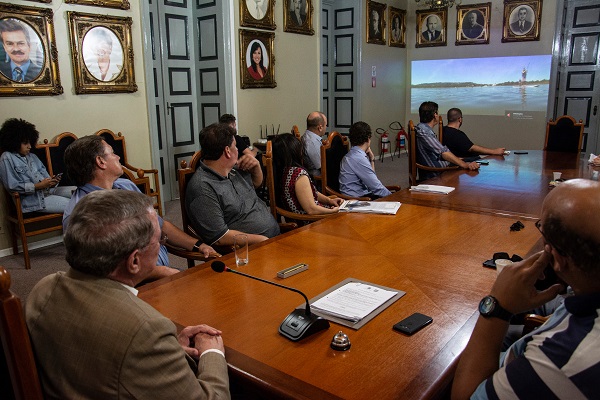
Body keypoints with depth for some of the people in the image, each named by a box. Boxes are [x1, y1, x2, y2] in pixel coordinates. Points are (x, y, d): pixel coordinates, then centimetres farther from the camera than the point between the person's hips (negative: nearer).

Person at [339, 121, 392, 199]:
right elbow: (376, 187, -18)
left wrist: (372, 159, 14)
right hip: (357, 199, -10)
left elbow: (371, 178, 20)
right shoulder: (358, 158, -19)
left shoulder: (353, 154, 11)